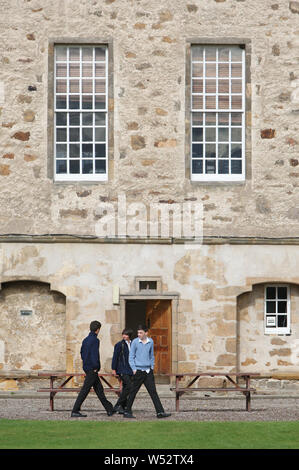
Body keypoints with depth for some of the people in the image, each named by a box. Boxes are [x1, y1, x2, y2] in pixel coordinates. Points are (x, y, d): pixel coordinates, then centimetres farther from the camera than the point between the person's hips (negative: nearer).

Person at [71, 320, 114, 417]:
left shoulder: (85, 340, 12)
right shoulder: (95, 340, -15)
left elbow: (82, 353, 19)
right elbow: (95, 354, -22)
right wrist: (96, 367, -15)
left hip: (86, 367, 9)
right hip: (92, 369, -9)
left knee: (99, 389, 13)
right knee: (85, 390, -6)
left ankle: (109, 410, 19)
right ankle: (75, 411, -6)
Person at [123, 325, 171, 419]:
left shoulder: (150, 342, 7)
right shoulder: (135, 342, -4)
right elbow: (131, 357, -1)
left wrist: (152, 367, 12)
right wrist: (134, 369, -7)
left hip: (148, 371, 4)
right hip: (139, 371, -4)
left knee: (153, 391, 1)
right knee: (133, 392, 1)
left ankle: (160, 412, -1)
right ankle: (127, 412, 10)